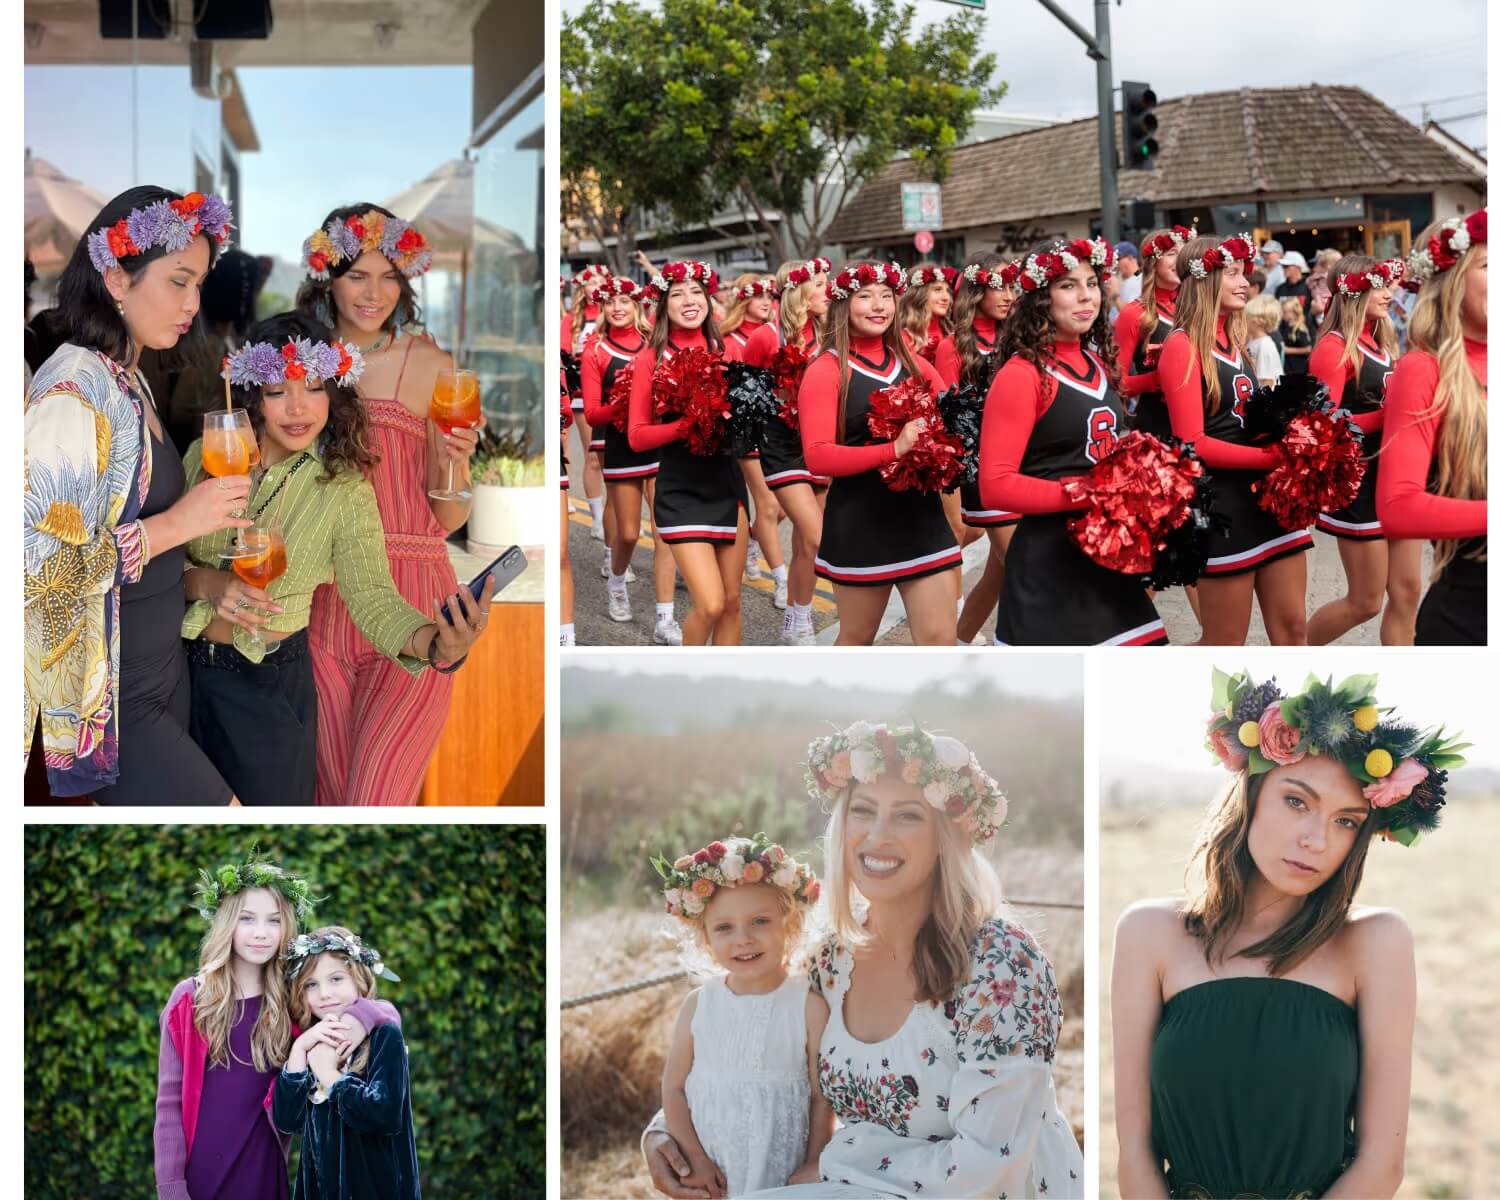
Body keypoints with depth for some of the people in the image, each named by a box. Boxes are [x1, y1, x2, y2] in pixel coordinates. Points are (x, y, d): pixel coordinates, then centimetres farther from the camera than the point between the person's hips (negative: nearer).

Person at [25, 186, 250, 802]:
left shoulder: (129, 382, 10)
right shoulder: (73, 391, -19)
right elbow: (32, 564, -26)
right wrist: (171, 525, -22)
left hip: (161, 670, 9)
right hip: (108, 698, -9)